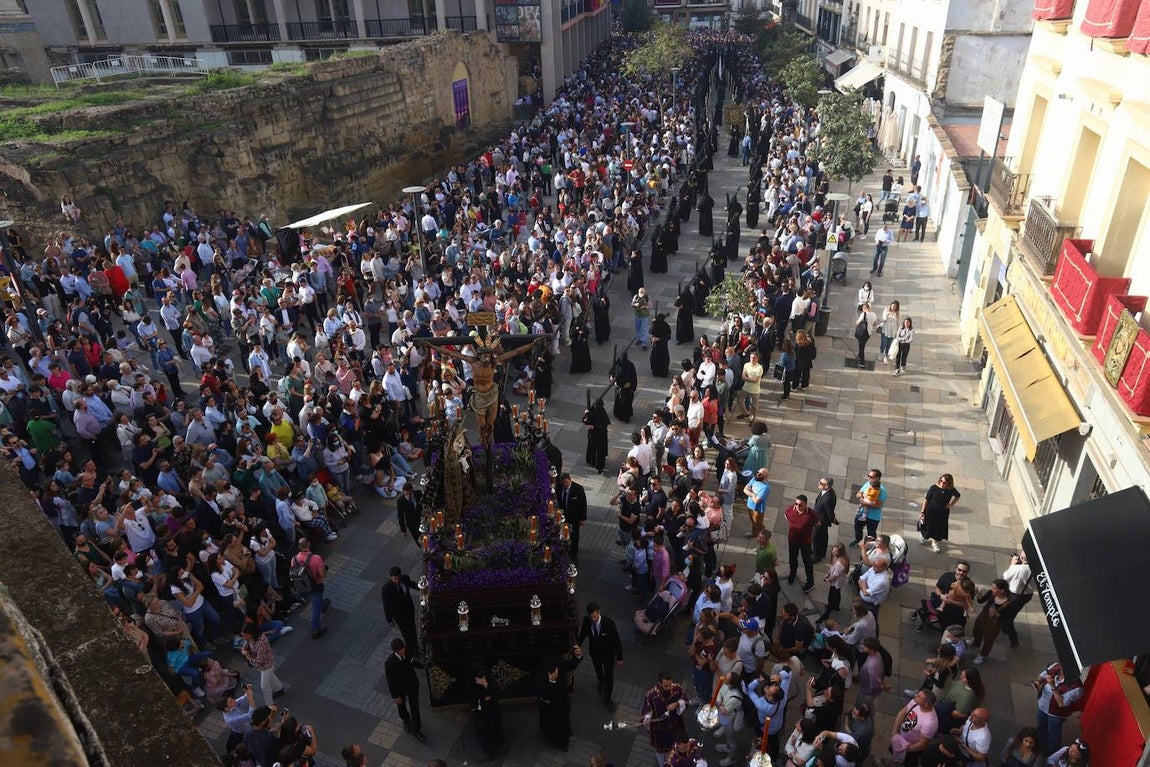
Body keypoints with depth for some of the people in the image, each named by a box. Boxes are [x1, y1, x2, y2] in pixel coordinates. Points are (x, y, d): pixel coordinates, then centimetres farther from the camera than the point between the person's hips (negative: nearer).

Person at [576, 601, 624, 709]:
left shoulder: (609, 623, -36)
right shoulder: (586, 621, -26)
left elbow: (617, 640, -22)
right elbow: (583, 633, -4)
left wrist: (619, 658, -14)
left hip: (608, 654, -3)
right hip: (594, 652, 3)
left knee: (609, 675, 14)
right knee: (598, 671, 30)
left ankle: (608, 697, 40)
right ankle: (601, 683, 63)